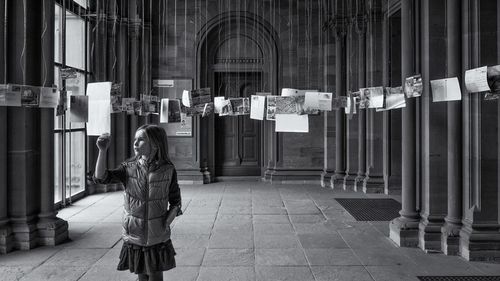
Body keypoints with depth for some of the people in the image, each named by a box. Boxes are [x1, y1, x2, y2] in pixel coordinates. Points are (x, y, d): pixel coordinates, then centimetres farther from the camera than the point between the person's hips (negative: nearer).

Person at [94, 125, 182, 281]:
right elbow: (101, 178, -17)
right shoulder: (128, 168, -4)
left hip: (158, 239, -1)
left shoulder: (167, 170, -7)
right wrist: (102, 151, -26)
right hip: (134, 237, 1)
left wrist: (166, 223, -12)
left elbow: (175, 202, 1)